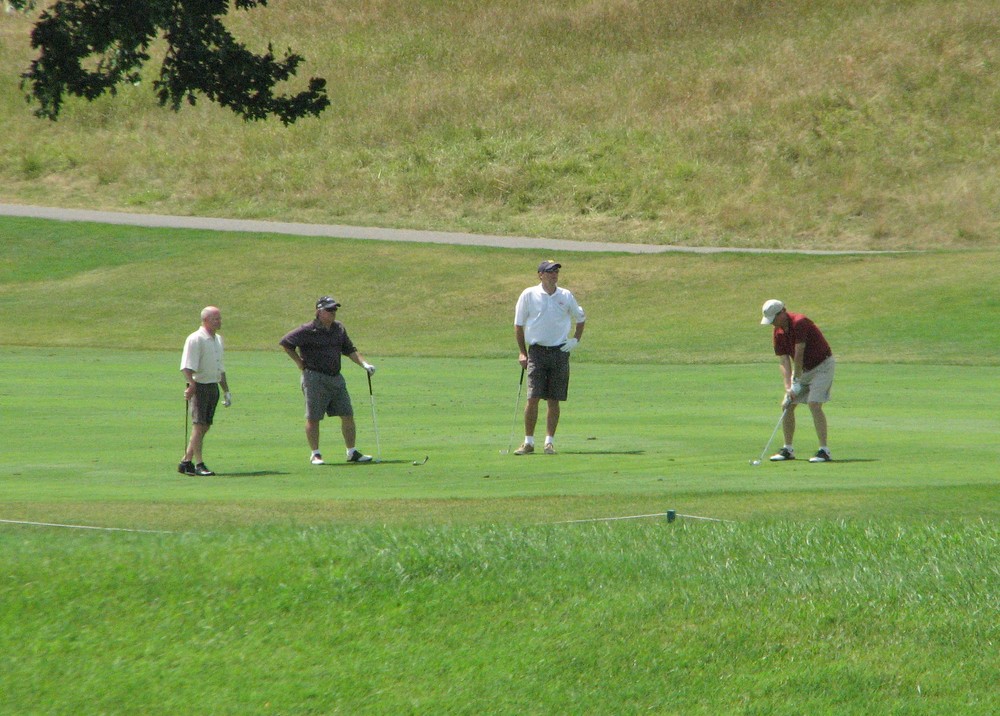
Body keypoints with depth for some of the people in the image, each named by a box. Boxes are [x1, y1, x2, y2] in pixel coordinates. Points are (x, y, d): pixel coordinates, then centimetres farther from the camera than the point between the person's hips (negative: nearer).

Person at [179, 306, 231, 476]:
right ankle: (199, 464, -13)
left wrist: (226, 390, 23)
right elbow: (187, 366, -18)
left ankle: (186, 462, 13)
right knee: (198, 425, -11)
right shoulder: (195, 339, -10)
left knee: (205, 426, 7)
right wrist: (191, 385, -28)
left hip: (213, 386, 8)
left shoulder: (218, 340, 17)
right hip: (199, 386, -8)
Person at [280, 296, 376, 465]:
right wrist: (300, 362, -3)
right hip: (315, 379, -6)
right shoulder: (308, 331, -10)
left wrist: (364, 364, 7)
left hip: (336, 378, 6)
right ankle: (315, 454, 10)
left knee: (348, 414, 4)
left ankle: (352, 452, 12)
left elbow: (349, 349, 19)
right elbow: (286, 343, -4)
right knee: (313, 418, 0)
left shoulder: (339, 328, 10)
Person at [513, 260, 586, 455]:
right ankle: (528, 442, -2)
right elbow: (518, 325, 5)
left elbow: (580, 318, 22)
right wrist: (522, 352, 0)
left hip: (560, 351, 2)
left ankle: (550, 441, 9)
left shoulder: (566, 296, 6)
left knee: (554, 400, 3)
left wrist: (576, 340, 9)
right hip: (537, 351, -2)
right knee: (533, 398, -9)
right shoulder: (528, 295, -1)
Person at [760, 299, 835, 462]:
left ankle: (824, 451, -19)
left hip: (822, 365, -8)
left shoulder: (799, 323, -26)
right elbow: (784, 362, -4)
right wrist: (788, 387, -15)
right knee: (788, 406, 3)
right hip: (803, 369, 8)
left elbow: (799, 354, -24)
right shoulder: (778, 333, -2)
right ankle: (788, 449, 14)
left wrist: (796, 380, -17)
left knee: (814, 404, -21)